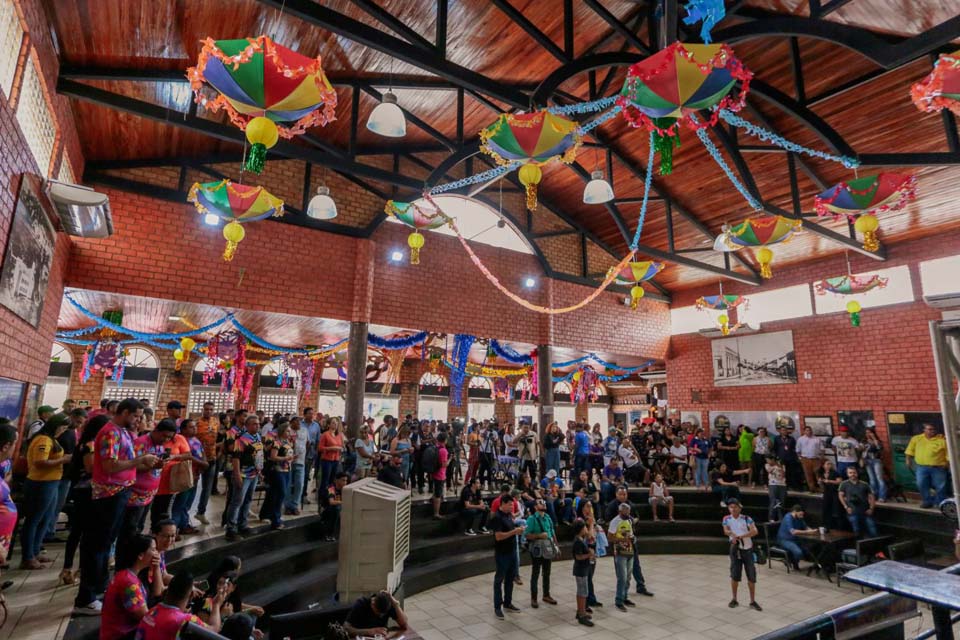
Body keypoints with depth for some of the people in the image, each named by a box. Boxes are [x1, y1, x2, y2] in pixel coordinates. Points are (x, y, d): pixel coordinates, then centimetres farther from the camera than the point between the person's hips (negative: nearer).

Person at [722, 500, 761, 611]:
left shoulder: (747, 518, -7)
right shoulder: (727, 519, -1)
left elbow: (754, 531, -21)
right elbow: (726, 531, -17)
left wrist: (741, 536, -30)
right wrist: (731, 533, -39)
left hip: (747, 549, -1)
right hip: (735, 549, 1)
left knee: (751, 576, 3)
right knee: (735, 575, 4)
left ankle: (752, 601, 16)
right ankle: (734, 599, 20)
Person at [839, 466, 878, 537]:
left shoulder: (864, 484, 11)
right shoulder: (844, 484, 7)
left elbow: (871, 496, 12)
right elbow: (841, 495, 4)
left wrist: (871, 508, 0)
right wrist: (846, 507, -6)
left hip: (865, 511, 2)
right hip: (852, 511, -2)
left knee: (872, 532, 1)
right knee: (857, 531, 0)